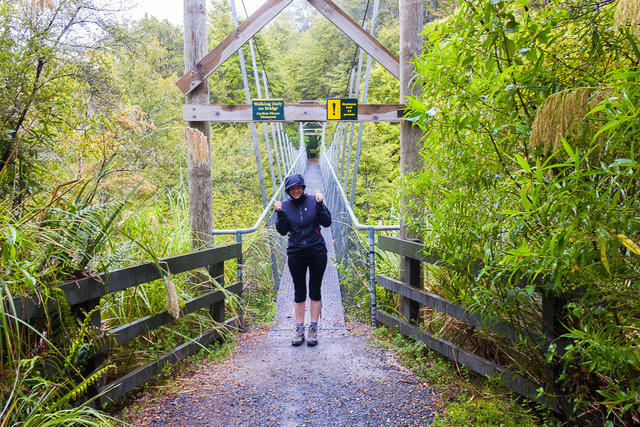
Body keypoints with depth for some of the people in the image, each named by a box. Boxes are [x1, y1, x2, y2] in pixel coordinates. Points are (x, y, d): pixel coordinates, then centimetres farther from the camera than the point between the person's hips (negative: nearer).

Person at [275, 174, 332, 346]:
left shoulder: (313, 201, -2)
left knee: (315, 291, 6)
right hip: (296, 254, 1)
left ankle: (313, 329, 15)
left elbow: (326, 222, -6)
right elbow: (282, 231, -1)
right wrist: (280, 213, -13)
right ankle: (299, 329, 17)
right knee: (299, 292, 8)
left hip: (317, 252, -1)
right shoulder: (285, 205, 2)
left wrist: (320, 204, -15)